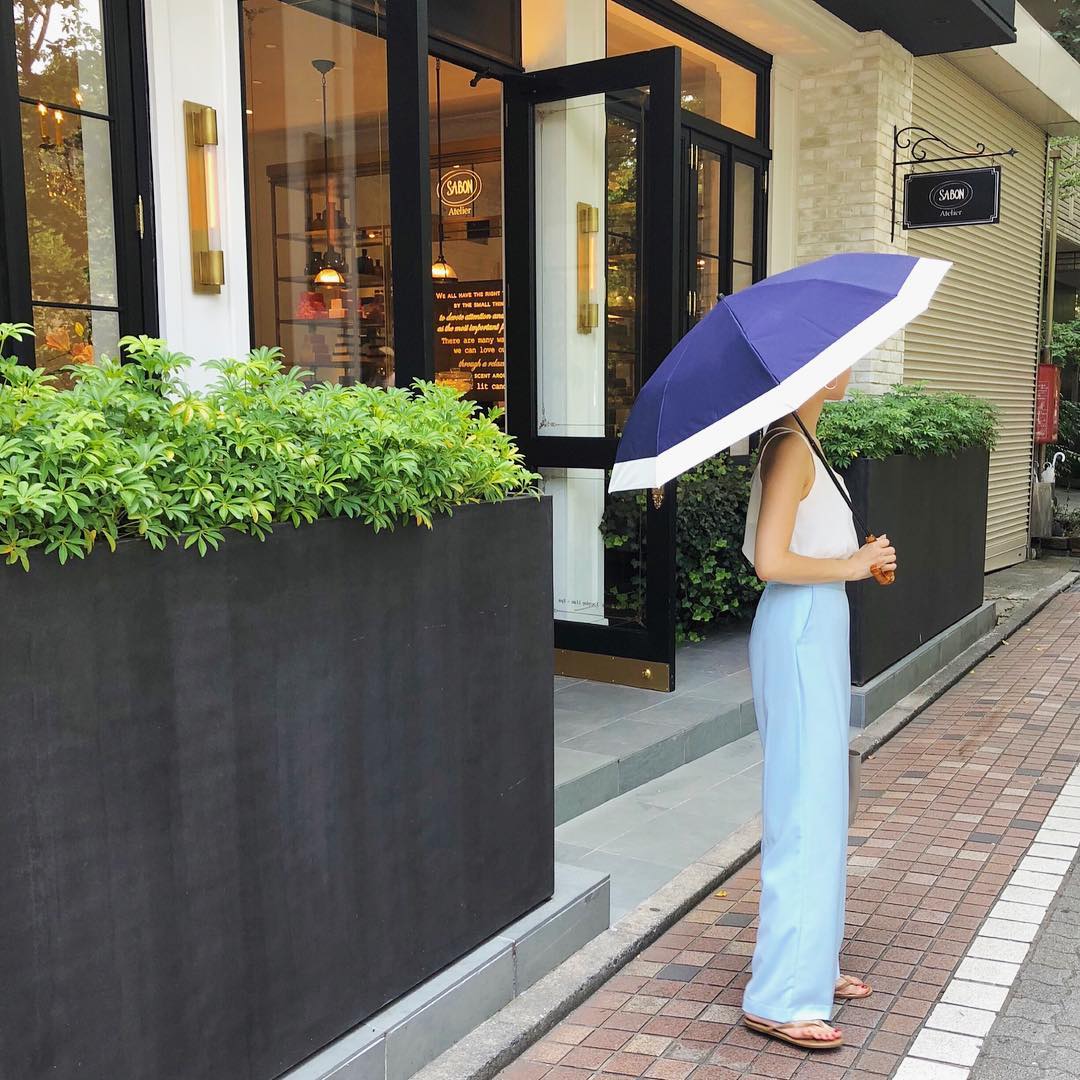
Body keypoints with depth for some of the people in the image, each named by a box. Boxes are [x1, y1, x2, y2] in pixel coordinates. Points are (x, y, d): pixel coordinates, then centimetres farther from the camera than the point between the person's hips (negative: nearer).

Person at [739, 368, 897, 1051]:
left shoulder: (800, 443, 13)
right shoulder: (791, 449, -16)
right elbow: (770, 560, -24)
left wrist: (857, 556, 7)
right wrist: (851, 565, -13)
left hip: (818, 632, 10)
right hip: (801, 633, -10)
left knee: (822, 806, 17)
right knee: (807, 812, -5)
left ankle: (814, 962, 30)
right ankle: (782, 998, 5)